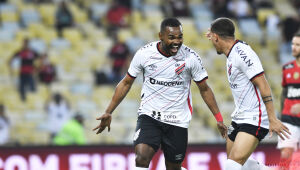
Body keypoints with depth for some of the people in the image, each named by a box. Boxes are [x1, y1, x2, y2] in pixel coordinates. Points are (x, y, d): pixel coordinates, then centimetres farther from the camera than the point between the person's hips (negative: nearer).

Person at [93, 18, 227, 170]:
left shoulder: (190, 57, -7)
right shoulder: (144, 53, -6)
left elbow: (204, 89, 5)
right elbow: (126, 83, 6)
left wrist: (219, 119, 4)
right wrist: (108, 112, 5)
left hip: (177, 121, 1)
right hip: (149, 116, -1)